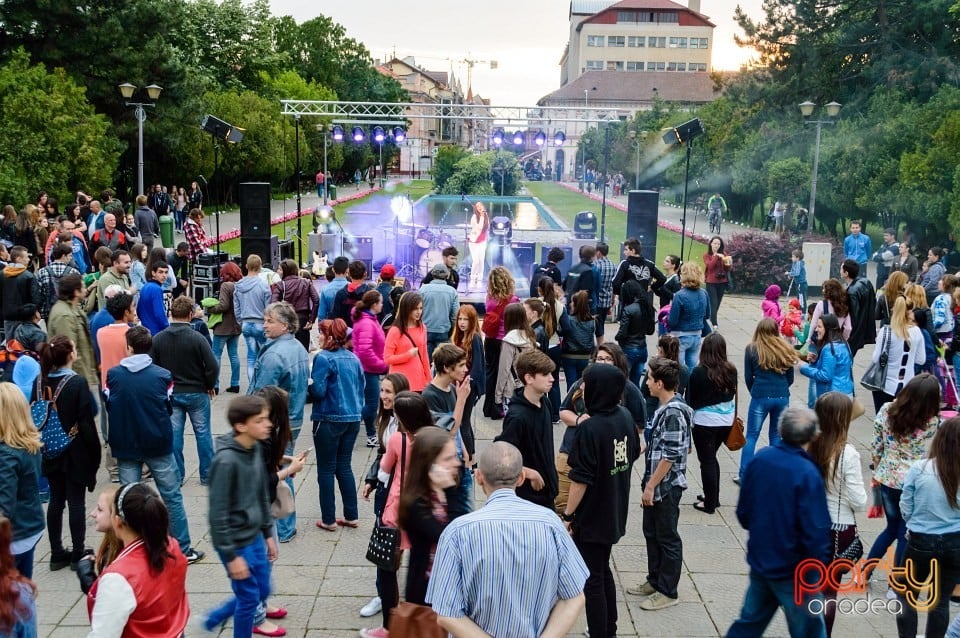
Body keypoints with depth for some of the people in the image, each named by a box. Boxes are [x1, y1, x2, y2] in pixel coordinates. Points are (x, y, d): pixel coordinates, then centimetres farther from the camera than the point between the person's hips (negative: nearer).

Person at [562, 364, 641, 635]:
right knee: (603, 571, 24)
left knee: (591, 580, 6)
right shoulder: (625, 417, -3)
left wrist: (568, 515, -13)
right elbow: (634, 453, 12)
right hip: (615, 512, 8)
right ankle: (609, 629, 36)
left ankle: (598, 632, 16)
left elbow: (581, 479, -23)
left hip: (591, 518, -8)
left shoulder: (590, 428, -25)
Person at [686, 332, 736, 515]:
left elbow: (690, 400, -9)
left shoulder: (698, 372, -18)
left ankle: (710, 503, 15)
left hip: (704, 422, -5)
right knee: (712, 458, 22)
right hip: (726, 421, 5)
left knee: (707, 461, 7)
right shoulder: (731, 370, -4)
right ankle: (713, 497, 31)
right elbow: (733, 394, 8)